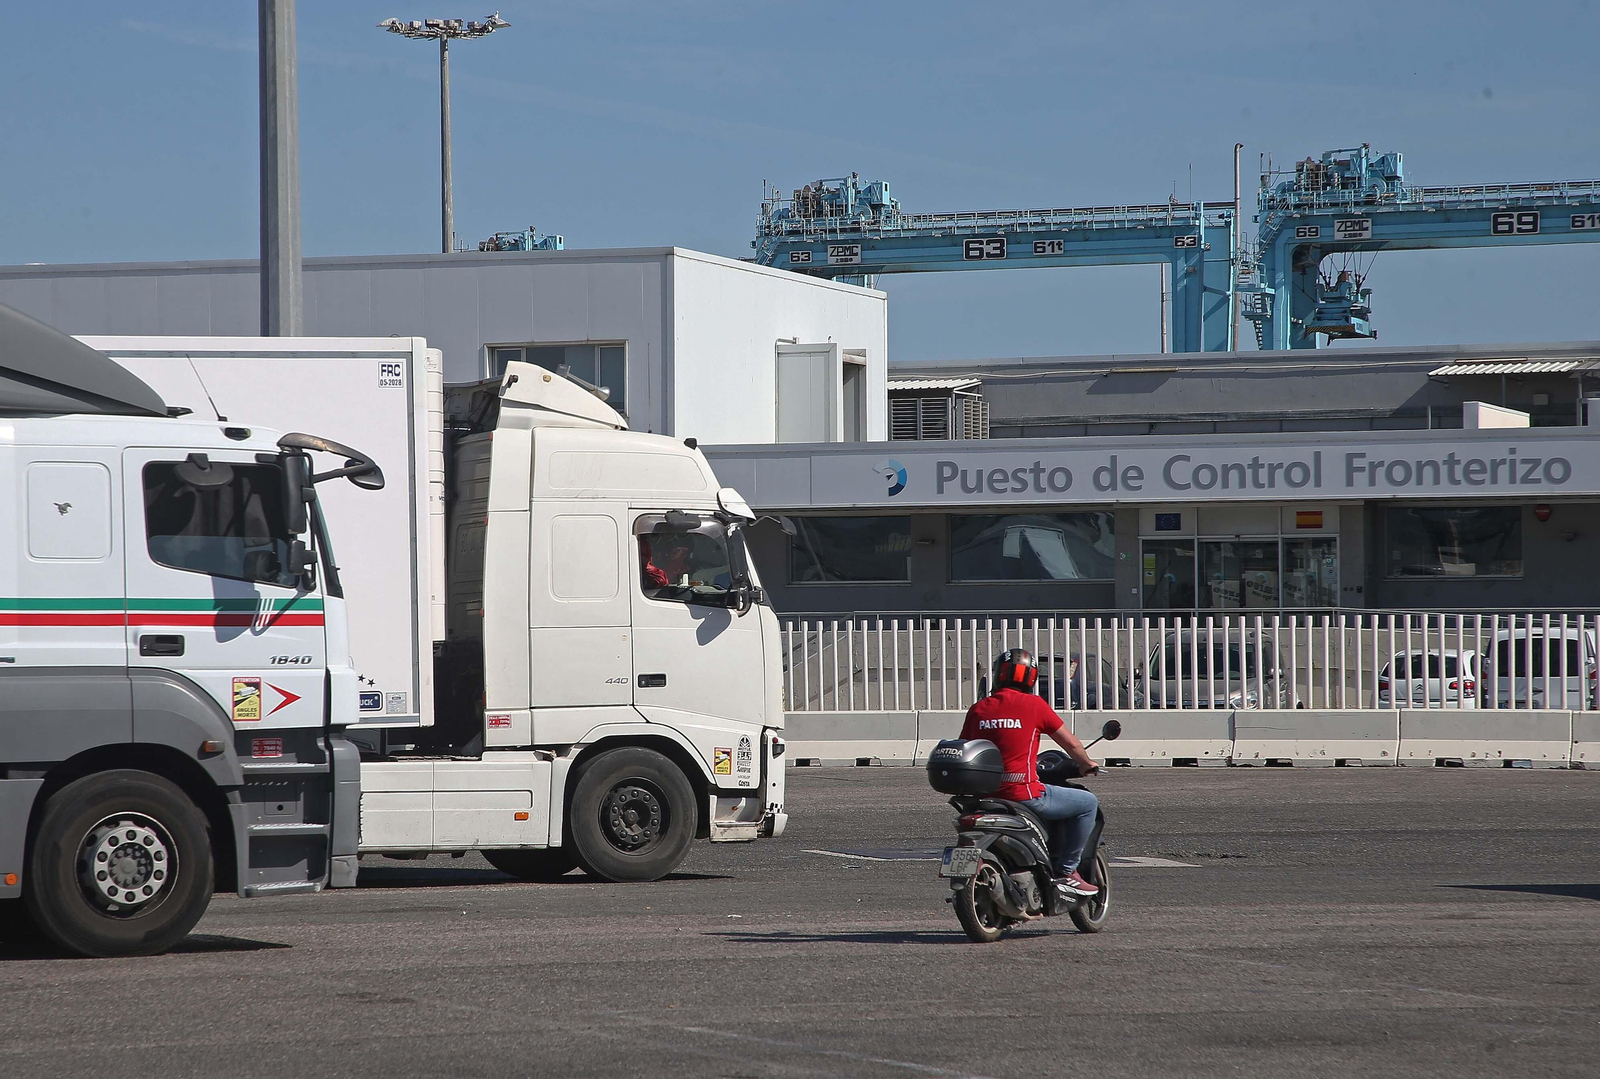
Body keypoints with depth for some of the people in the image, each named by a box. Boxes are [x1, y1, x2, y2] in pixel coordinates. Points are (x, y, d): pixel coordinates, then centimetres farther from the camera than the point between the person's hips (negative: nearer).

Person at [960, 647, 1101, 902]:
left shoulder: (978, 710, 8)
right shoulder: (1033, 704, -5)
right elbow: (1070, 743, 3)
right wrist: (1088, 764, 24)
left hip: (987, 795, 7)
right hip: (1024, 793, -7)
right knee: (1088, 803, 10)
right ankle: (1067, 872, 7)